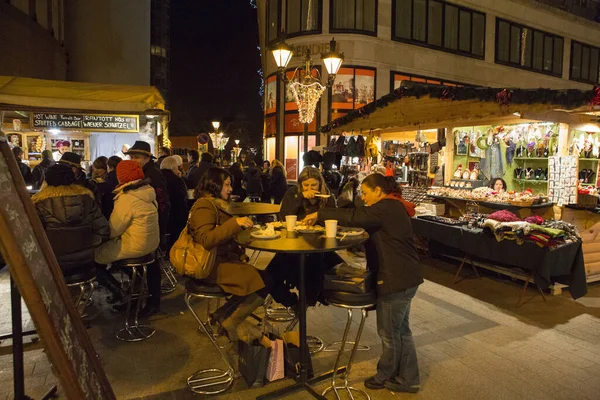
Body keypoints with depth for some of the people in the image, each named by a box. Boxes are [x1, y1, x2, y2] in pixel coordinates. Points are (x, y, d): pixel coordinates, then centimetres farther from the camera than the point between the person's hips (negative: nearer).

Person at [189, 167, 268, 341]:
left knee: (263, 279, -4)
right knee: (263, 284, -15)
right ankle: (230, 323, 1)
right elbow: (205, 240, -26)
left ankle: (222, 314, 4)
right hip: (213, 265, -9)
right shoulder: (205, 206, -12)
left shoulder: (216, 204, 17)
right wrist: (235, 223, -30)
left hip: (223, 259, 9)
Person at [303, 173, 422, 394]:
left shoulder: (386, 208, -18)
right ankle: (408, 379, 30)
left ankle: (385, 376, 28)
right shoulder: (392, 207, 15)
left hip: (397, 279, -10)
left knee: (389, 332, 8)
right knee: (400, 330, 18)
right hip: (403, 276, 10)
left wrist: (319, 215, -22)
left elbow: (354, 217, -28)